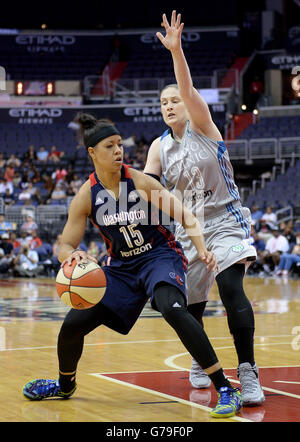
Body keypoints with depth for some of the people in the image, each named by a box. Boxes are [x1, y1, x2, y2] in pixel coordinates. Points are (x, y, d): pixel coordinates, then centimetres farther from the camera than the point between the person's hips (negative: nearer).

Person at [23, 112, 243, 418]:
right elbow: (65, 247, -5)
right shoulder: (86, 196, -9)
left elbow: (185, 216, -12)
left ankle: (226, 390, -31)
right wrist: (73, 256, -30)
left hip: (160, 255, -4)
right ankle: (65, 385, 34)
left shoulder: (140, 182, -15)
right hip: (121, 265, 4)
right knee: (73, 324, 0)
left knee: (172, 308, -34)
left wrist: (202, 249, -29)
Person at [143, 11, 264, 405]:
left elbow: (189, 90, -24)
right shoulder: (159, 147, 6)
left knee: (231, 289, -25)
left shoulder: (203, 126, -6)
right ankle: (200, 363, 35)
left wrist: (176, 50, -39)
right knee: (190, 305, 7)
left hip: (225, 221, -5)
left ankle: (248, 373, -26)